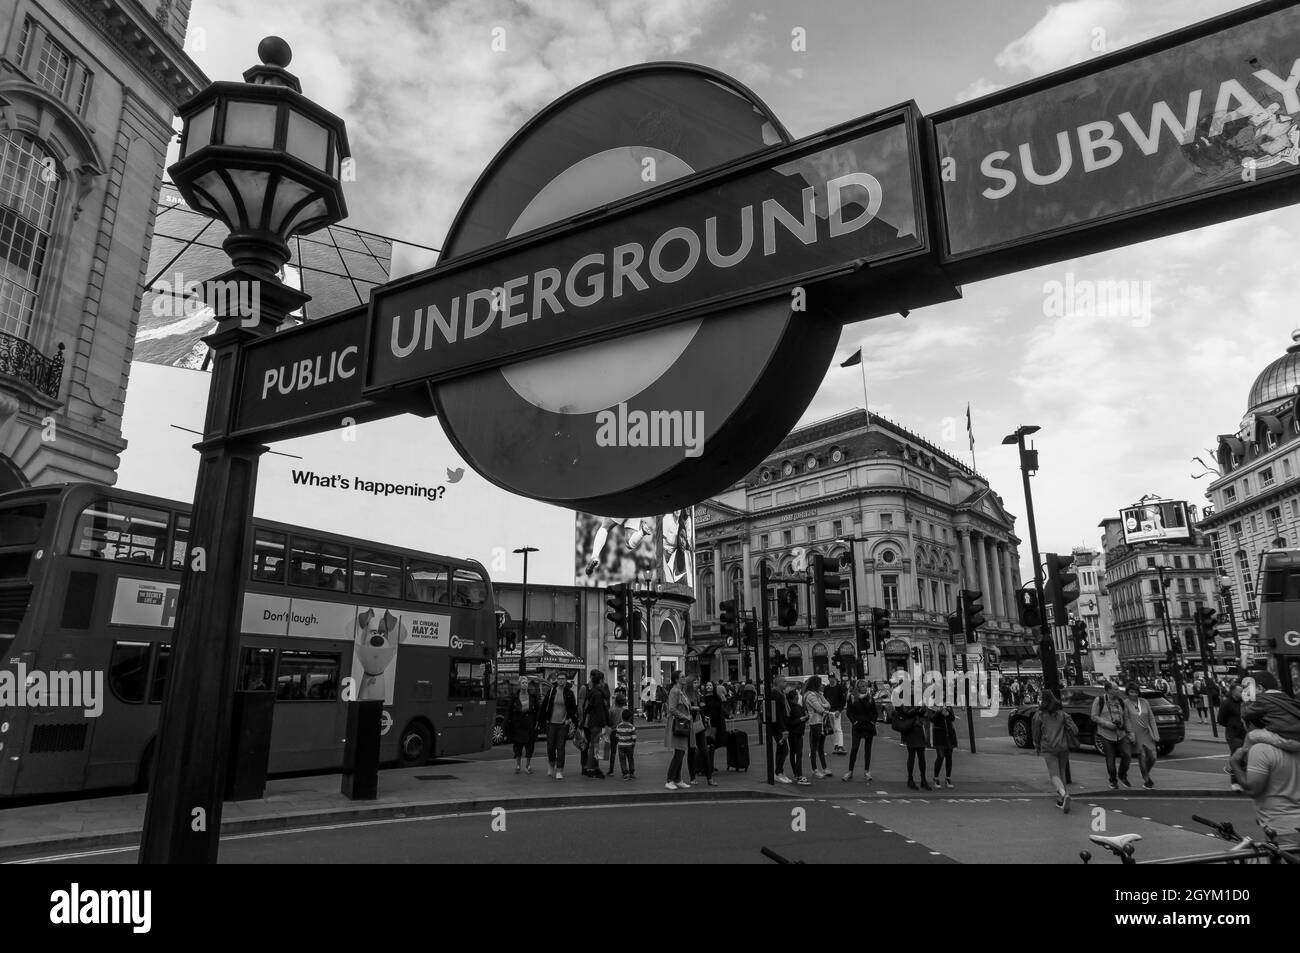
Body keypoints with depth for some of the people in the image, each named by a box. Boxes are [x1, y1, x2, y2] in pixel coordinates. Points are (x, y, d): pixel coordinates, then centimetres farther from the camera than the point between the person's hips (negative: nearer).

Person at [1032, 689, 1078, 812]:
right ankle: (1060, 801, 22)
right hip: (1063, 747, 4)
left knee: (1054, 775, -5)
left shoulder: (1039, 715, 0)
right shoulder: (1062, 714, 8)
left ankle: (1064, 795, -32)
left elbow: (1035, 733, 5)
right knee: (1061, 773, 18)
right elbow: (1074, 730, -1)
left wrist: (1037, 747, 20)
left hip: (1048, 748, -3)